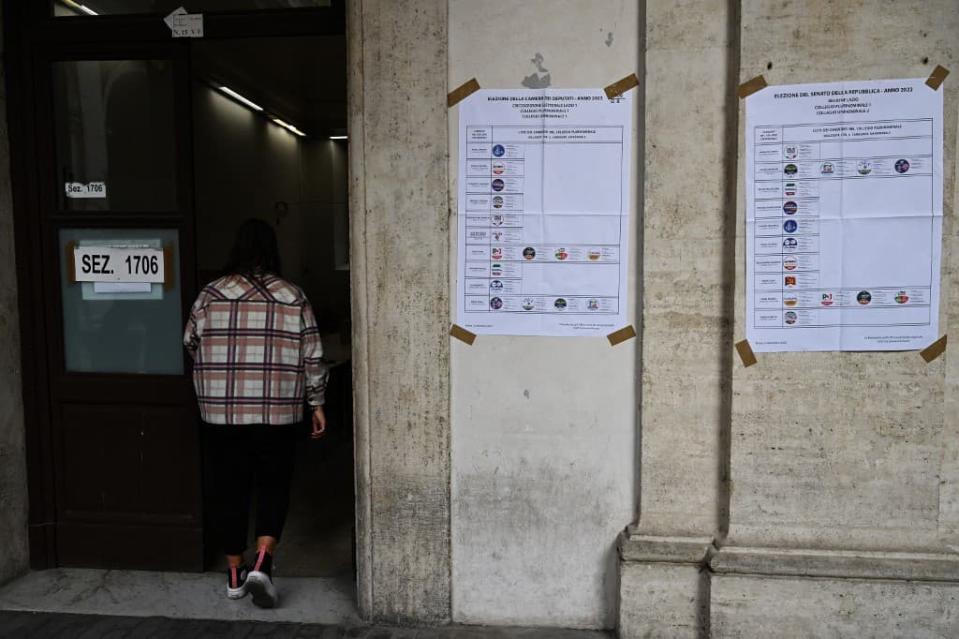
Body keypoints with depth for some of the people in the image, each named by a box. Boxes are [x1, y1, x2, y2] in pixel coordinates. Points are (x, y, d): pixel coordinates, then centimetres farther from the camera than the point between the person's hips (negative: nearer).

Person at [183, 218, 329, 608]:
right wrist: (316, 404, 9)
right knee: (272, 488, 12)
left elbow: (191, 343, 10)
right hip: (277, 414, -1)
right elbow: (312, 359, 0)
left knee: (228, 490, 12)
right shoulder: (294, 298, -2)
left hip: (222, 412, 1)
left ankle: (235, 574, 22)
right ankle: (262, 563, -4)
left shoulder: (211, 295, -1)